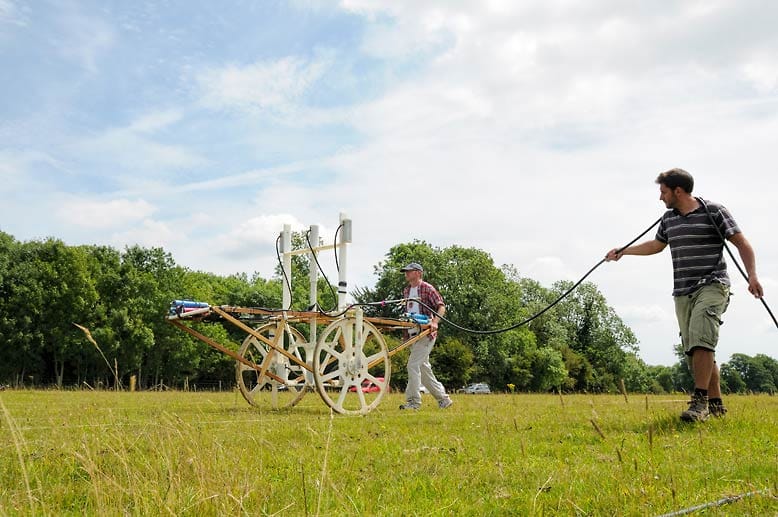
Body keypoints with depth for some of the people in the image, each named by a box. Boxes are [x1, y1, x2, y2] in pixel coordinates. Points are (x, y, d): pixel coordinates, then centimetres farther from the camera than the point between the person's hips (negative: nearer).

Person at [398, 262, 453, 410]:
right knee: (423, 368, 10)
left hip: (426, 333, -8)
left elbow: (441, 307, -11)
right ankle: (443, 399, 20)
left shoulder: (427, 289, -5)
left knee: (413, 364, -15)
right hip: (413, 334, 8)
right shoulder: (406, 291, 17)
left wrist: (435, 322, -26)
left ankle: (413, 400, -10)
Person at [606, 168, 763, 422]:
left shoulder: (714, 211, -2)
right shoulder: (668, 218, 16)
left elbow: (742, 243, -2)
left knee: (700, 339, -23)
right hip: (682, 292, 6)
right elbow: (656, 245, 33)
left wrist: (752, 275, -15)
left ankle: (700, 401, -21)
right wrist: (623, 251, 34)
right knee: (694, 349, 3)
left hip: (711, 286, -6)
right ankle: (715, 404, 11)